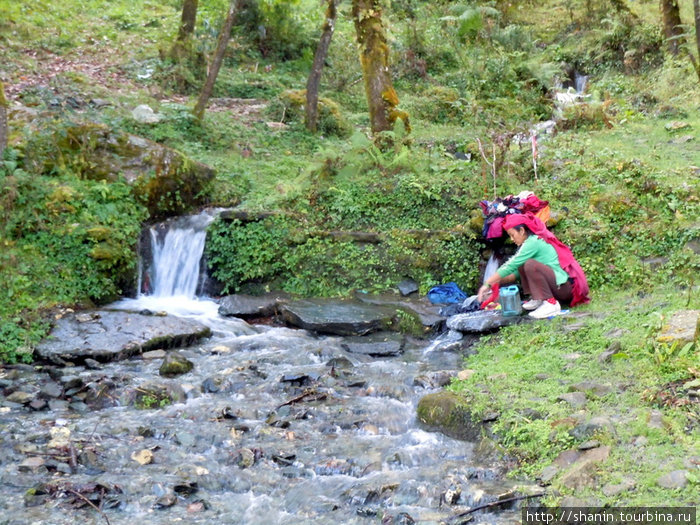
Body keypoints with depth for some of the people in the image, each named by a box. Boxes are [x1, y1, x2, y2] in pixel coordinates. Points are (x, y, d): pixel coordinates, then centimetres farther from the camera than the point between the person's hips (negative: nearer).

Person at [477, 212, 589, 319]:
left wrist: (487, 283, -11)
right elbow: (515, 272, 18)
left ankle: (551, 304, -22)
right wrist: (497, 282, 8)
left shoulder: (533, 242, -14)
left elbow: (510, 266, -15)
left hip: (566, 286, -10)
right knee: (522, 266, 9)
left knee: (530, 265, -26)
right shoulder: (536, 240, 15)